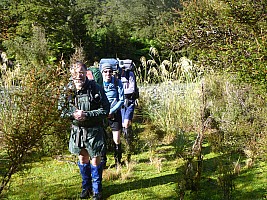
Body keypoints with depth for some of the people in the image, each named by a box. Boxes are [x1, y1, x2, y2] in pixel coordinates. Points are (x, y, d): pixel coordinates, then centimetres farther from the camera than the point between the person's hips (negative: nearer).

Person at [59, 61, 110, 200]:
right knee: (82, 158, 17)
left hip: (94, 130, -3)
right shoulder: (68, 90, -5)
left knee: (95, 160, 6)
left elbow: (105, 110, -13)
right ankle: (86, 187, 35)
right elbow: (63, 110, 5)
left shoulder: (96, 88, -15)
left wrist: (86, 115, -23)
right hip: (77, 130, 3)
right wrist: (72, 115, -17)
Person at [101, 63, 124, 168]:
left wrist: (111, 111, -15)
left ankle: (118, 161, 20)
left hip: (115, 113, 0)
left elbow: (121, 100, -5)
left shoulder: (117, 82, -6)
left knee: (117, 140, 1)